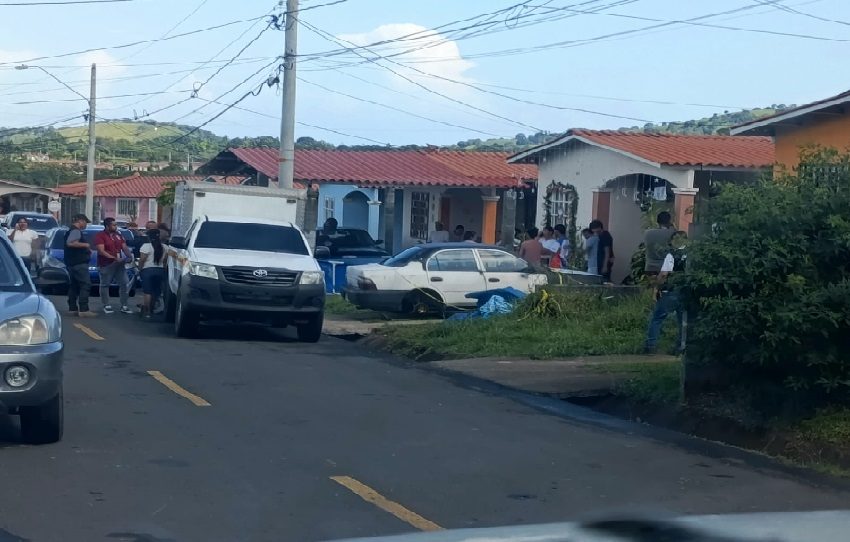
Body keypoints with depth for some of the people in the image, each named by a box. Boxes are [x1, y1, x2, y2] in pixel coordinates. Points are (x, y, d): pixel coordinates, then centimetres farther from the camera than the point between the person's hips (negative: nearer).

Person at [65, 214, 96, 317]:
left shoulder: (70, 231, 21)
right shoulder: (76, 231, -12)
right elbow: (70, 243, -27)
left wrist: (86, 249, 21)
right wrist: (85, 245, -17)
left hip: (71, 264, 11)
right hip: (79, 263, -11)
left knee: (73, 286, 12)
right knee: (85, 285, -13)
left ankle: (73, 309, 13)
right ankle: (83, 310, -19)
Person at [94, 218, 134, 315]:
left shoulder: (118, 235, 13)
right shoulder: (100, 236, -7)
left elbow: (125, 247, 13)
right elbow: (101, 251, -17)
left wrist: (130, 256, -7)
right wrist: (114, 258, -25)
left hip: (119, 264, 6)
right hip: (105, 265, -6)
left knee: (124, 284, 2)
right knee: (105, 285, 1)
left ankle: (124, 306, 9)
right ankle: (106, 306, 9)